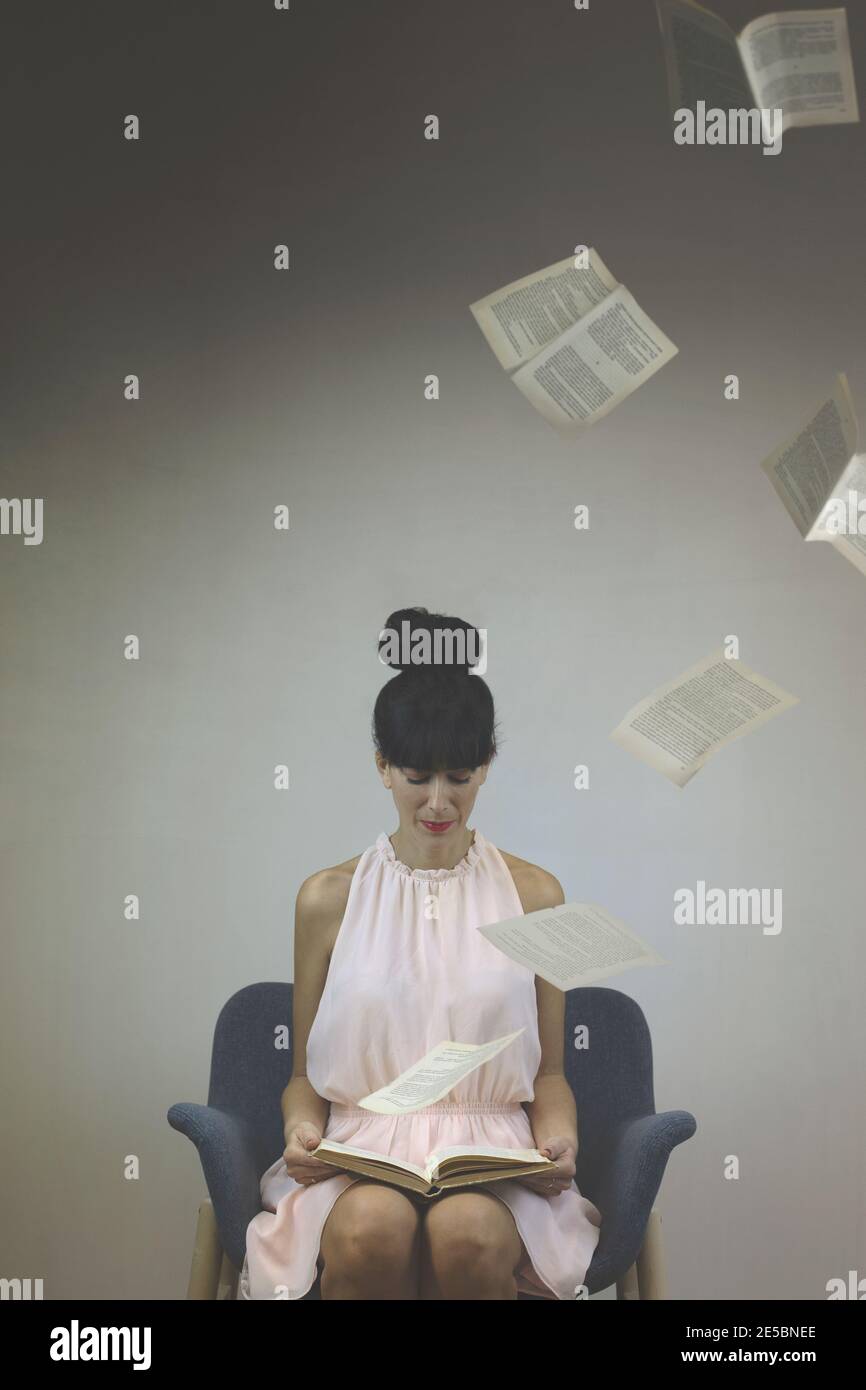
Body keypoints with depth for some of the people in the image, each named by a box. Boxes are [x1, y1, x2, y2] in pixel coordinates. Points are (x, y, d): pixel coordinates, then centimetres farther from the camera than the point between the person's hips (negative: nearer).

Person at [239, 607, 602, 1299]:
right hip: (361, 1145, 0)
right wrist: (301, 1127, -8)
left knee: (468, 1233, -36)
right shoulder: (329, 897, 11)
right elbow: (304, 1074, 14)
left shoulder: (532, 894, 12)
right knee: (370, 1228, -36)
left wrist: (559, 1137, -6)